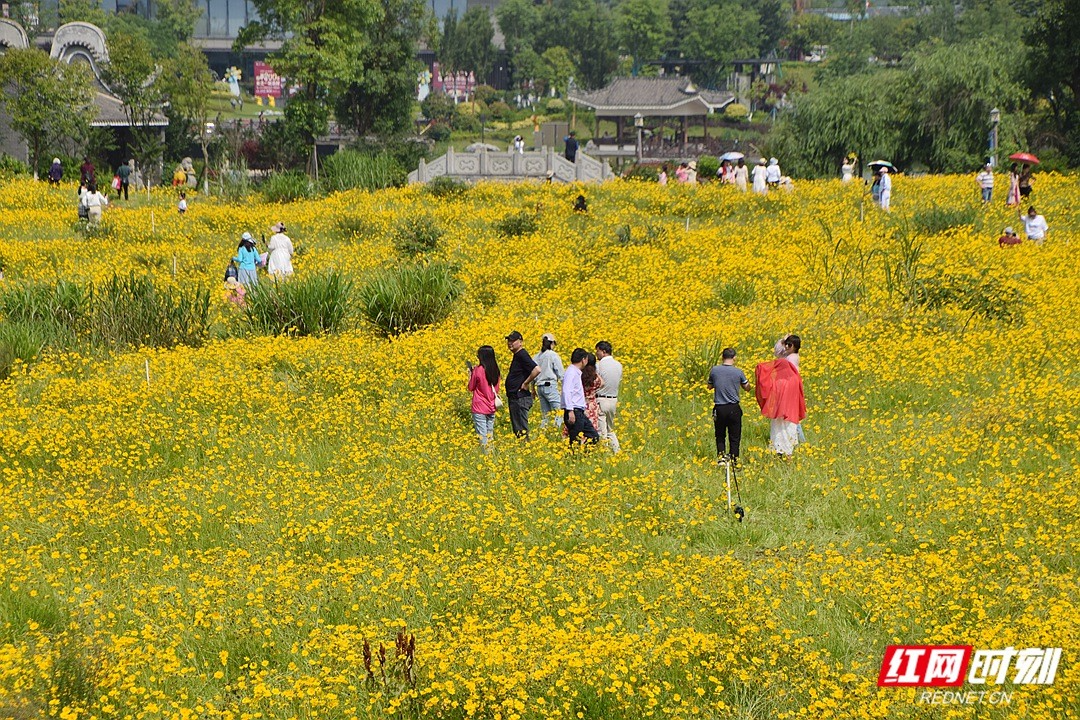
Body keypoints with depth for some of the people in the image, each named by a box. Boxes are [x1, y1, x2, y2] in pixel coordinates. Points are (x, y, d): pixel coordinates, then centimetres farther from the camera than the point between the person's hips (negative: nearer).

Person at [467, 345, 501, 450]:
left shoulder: (478, 370, -15)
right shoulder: (495, 370, 3)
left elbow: (471, 388, -5)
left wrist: (470, 375, 9)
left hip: (480, 408, -6)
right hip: (491, 408, 6)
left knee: (482, 436, -4)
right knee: (490, 435, 13)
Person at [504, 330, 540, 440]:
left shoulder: (522, 355, -15)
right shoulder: (517, 356, 16)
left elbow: (537, 370, -28)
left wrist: (525, 383, -18)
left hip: (521, 398, -11)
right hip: (515, 398, 11)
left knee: (521, 430, -10)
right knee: (516, 429, 13)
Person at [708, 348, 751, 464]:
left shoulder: (714, 370, -4)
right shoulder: (738, 372, -7)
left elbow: (710, 386, 11)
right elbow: (747, 388, 8)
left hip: (719, 408, 1)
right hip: (733, 408, -1)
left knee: (720, 435, 15)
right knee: (734, 436, 9)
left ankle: (721, 455, 2)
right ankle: (734, 460, 9)